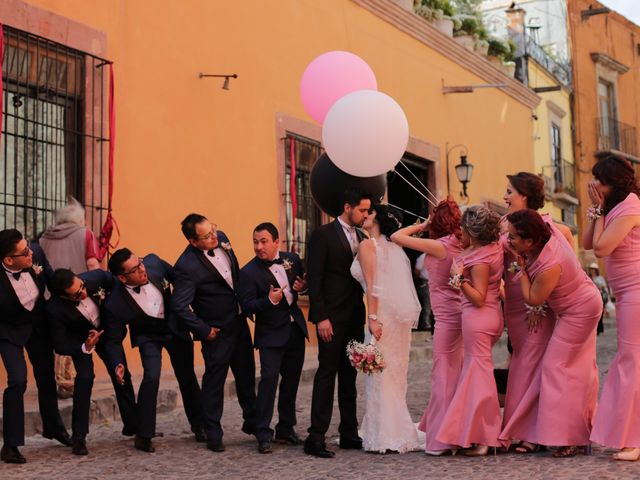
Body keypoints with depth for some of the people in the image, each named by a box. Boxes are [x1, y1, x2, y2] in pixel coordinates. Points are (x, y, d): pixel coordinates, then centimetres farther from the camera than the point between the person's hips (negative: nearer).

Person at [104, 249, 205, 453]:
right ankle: (143, 436, -5)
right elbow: (113, 340, -17)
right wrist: (118, 364, -34)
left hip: (175, 326, 4)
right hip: (148, 336, -3)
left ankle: (199, 425, 36)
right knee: (151, 376, -23)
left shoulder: (154, 262, -25)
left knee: (187, 377, 13)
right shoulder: (115, 304, -31)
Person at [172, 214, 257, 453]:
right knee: (214, 379, 2)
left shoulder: (221, 238, -4)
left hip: (239, 321, 8)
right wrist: (204, 330, -19)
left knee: (246, 374, 18)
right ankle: (213, 434, 15)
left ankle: (252, 421, 35)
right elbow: (179, 305, -25)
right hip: (218, 330, -8)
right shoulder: (187, 266, -27)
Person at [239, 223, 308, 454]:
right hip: (271, 334, -5)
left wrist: (303, 287, -7)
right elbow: (247, 306, -15)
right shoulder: (249, 272, -12)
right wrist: (269, 301, -30)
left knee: (291, 381, 13)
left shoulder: (292, 259, 1)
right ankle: (263, 435, -9)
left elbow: (305, 283, 16)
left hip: (295, 330, 5)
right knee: (269, 379, -15)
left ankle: (286, 429, 26)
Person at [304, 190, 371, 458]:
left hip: (356, 317, 7)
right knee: (327, 374, -5)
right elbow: (314, 279, -11)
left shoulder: (361, 237, 13)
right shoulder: (323, 235, -7)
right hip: (332, 318, -7)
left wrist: (366, 314, 5)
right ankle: (316, 438, -1)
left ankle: (349, 433, 18)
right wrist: (321, 317, -17)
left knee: (349, 376, 11)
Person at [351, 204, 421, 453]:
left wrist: (373, 318, -18)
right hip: (401, 314, 8)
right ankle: (400, 433, 19)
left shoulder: (367, 245, -5)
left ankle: (385, 437, 1)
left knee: (381, 374, -2)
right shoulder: (393, 246, 17)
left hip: (383, 313, -8)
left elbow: (372, 286, -14)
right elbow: (397, 284, 15)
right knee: (396, 373, 13)